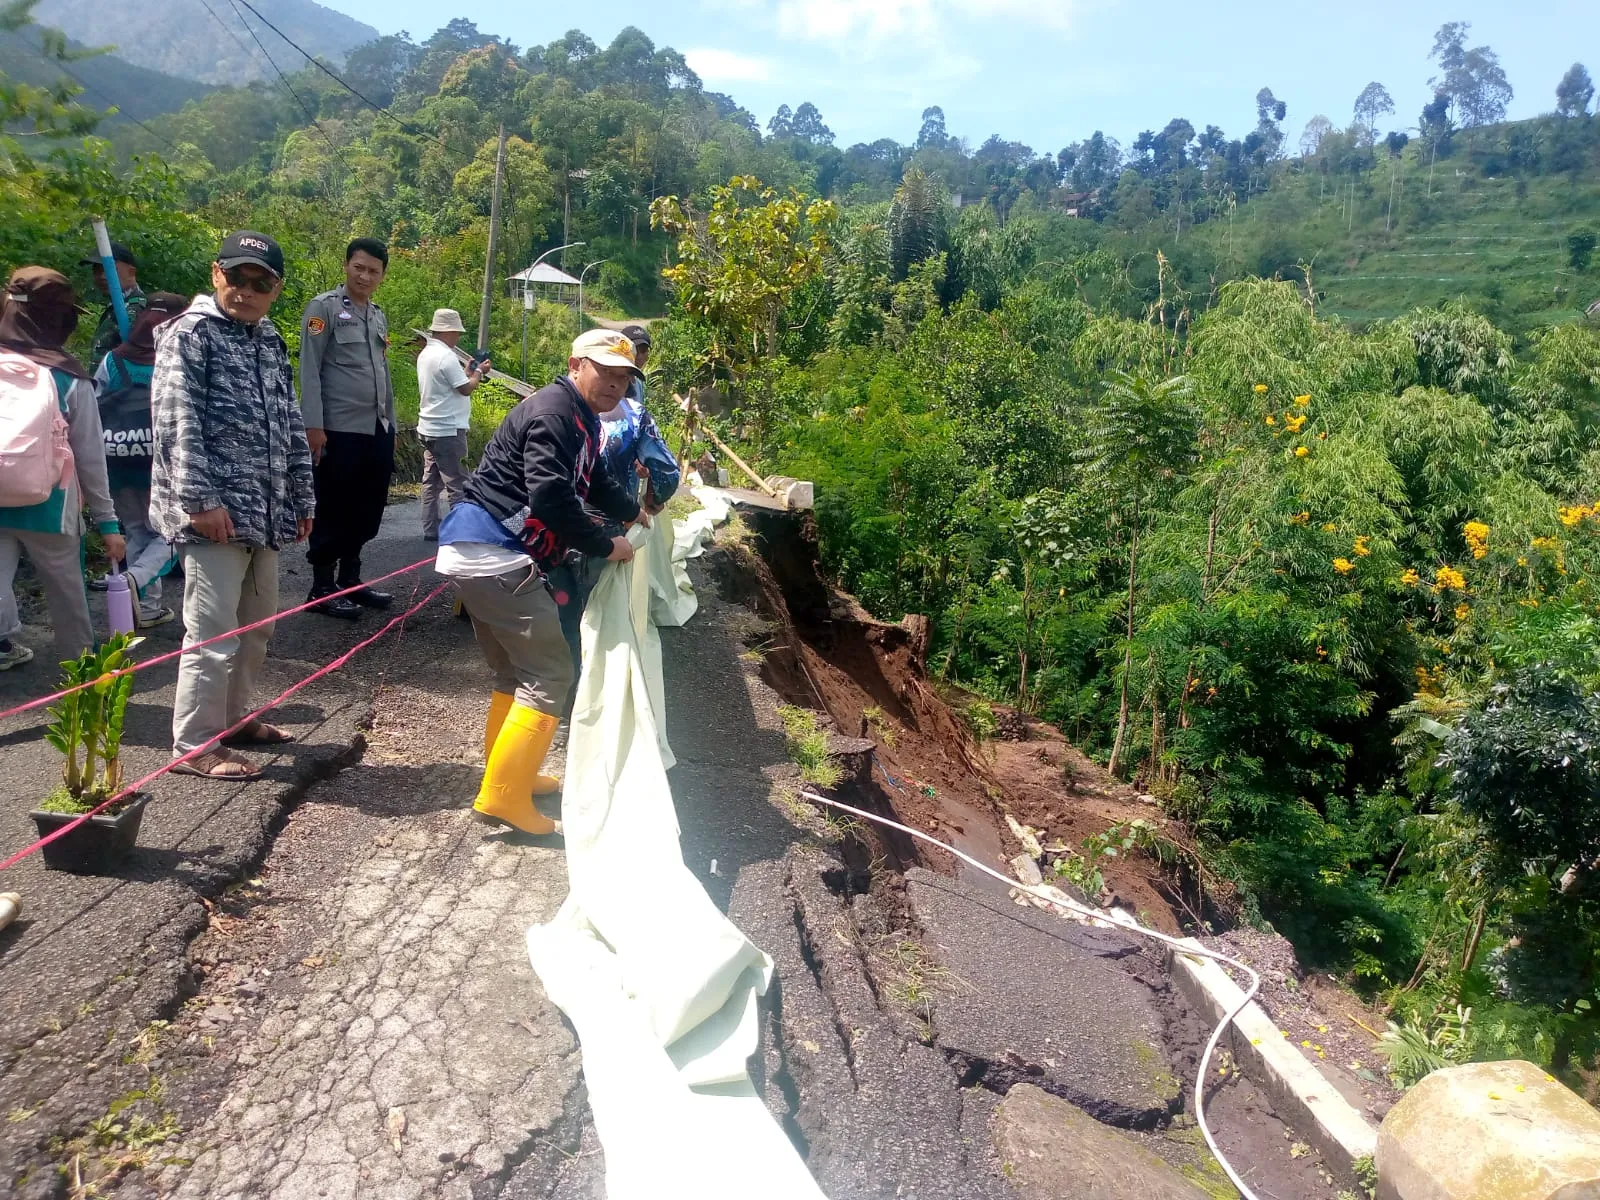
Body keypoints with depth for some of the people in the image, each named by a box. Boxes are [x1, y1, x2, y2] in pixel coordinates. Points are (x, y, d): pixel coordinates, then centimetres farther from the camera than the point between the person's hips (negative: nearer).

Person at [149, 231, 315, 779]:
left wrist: (302, 497, 18)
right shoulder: (191, 333, -6)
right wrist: (200, 500, -20)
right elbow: (176, 421, -14)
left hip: (264, 512, 8)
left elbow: (290, 426, 21)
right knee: (213, 631, -5)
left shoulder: (271, 341, 17)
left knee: (256, 624, 16)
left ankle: (232, 717, 32)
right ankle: (194, 744, 6)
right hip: (214, 513, -8)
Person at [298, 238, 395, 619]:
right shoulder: (324, 307, -5)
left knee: (367, 512, 12)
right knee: (334, 513, 0)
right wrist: (313, 426, -16)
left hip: (377, 431, 7)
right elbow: (309, 370, -10)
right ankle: (322, 589, 11)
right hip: (340, 431, -7)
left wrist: (391, 424, 20)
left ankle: (350, 580, 25)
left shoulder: (379, 316, 17)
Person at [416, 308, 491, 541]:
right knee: (457, 484, -4)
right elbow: (466, 389, -16)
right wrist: (478, 372, -1)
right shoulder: (446, 356, -18)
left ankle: (430, 529, 13)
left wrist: (468, 370, 14)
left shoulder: (426, 353, 13)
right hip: (448, 430, -10)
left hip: (429, 428, 10)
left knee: (431, 482, 10)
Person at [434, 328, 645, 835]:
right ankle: (503, 796, -3)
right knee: (549, 675, -7)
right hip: (495, 554, -11)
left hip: (481, 555, 11)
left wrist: (632, 512, 45)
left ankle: (508, 776, 31)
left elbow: (590, 481, 35)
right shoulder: (554, 412, -14)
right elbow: (551, 499, -25)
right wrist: (605, 544, -14)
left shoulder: (580, 418, 18)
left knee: (517, 672, 20)